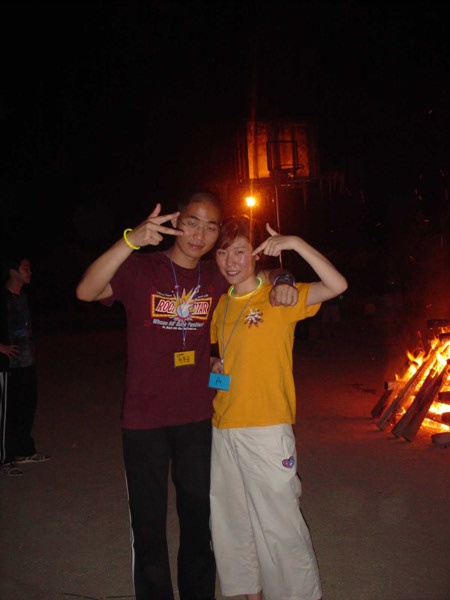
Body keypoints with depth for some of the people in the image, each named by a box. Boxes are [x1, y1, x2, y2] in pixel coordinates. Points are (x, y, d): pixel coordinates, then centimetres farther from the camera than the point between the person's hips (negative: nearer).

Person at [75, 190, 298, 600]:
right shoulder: (141, 268, -11)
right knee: (148, 524, 11)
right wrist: (131, 241, -43)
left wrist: (281, 285, -11)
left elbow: (261, 274, 15)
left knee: (198, 519, 19)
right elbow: (86, 291, -27)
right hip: (144, 420, -3)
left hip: (197, 418, 4)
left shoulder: (216, 279, 1)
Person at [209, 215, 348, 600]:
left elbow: (337, 285, -23)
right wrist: (215, 368, 5)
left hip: (268, 429, -6)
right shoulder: (221, 306, 9)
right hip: (224, 428, 6)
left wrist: (296, 244, -27)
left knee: (279, 523, 3)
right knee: (232, 522, 17)